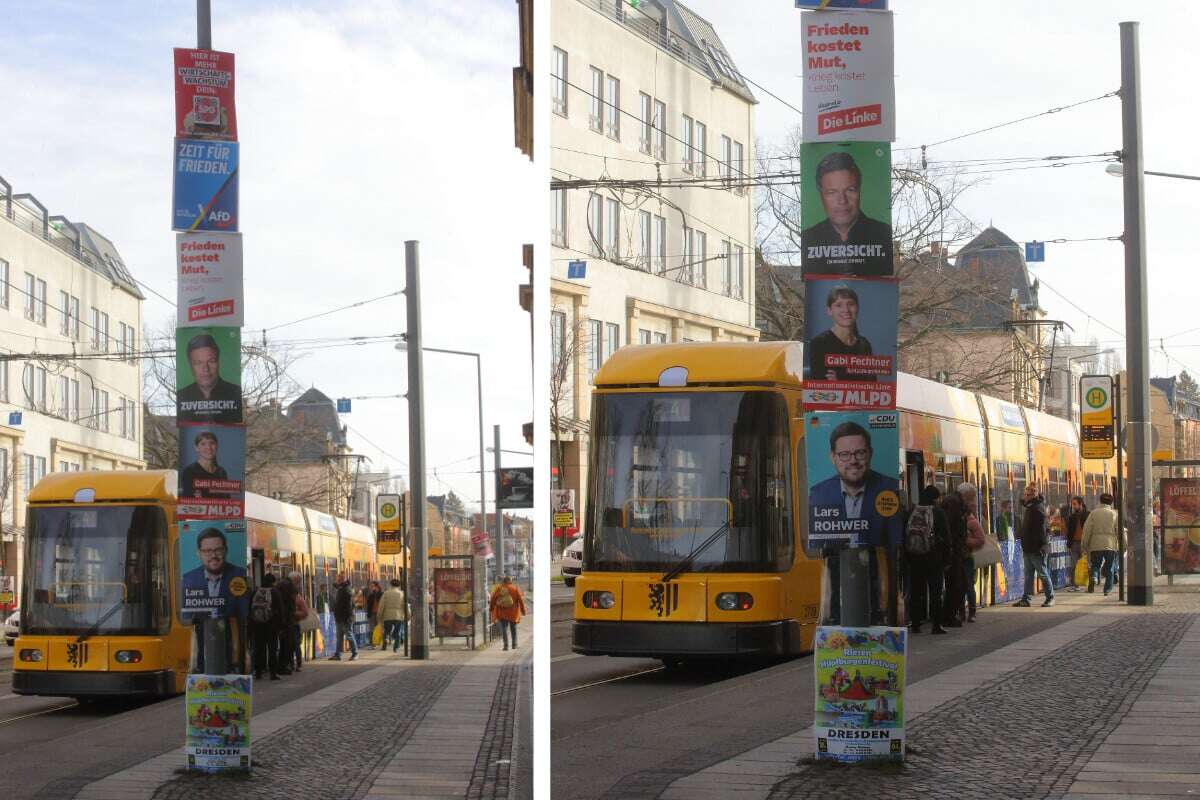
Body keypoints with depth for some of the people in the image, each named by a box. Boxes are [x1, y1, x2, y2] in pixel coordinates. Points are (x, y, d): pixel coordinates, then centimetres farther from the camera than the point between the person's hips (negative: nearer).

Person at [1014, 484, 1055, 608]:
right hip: (1028, 549, 10)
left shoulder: (1038, 508, -17)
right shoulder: (1030, 507, 13)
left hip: (1037, 549, -10)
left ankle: (1050, 597, 9)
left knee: (1043, 574, 0)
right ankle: (1026, 599, 12)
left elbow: (1041, 530, -22)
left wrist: (1041, 547, -25)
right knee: (1028, 575, 10)